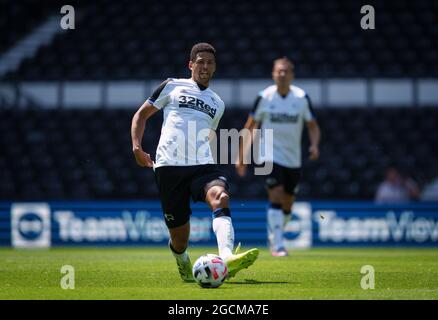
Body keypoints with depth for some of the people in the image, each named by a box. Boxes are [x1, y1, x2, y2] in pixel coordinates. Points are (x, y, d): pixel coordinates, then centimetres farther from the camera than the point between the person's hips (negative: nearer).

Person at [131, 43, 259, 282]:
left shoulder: (217, 104, 23)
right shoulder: (173, 87, 12)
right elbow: (142, 114, 14)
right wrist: (137, 147, 1)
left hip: (203, 165, 2)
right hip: (169, 165, -2)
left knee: (221, 197, -33)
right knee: (180, 237, -3)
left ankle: (227, 258, -55)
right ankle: (183, 264, 34)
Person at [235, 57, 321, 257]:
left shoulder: (301, 98, -2)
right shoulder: (264, 97, -5)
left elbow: (313, 126, 5)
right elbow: (250, 127, 3)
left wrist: (315, 145, -16)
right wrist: (242, 157, -2)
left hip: (293, 158, 3)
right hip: (270, 155, -3)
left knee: (287, 206, 11)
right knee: (276, 197, -19)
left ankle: (273, 237, 36)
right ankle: (277, 246, -17)